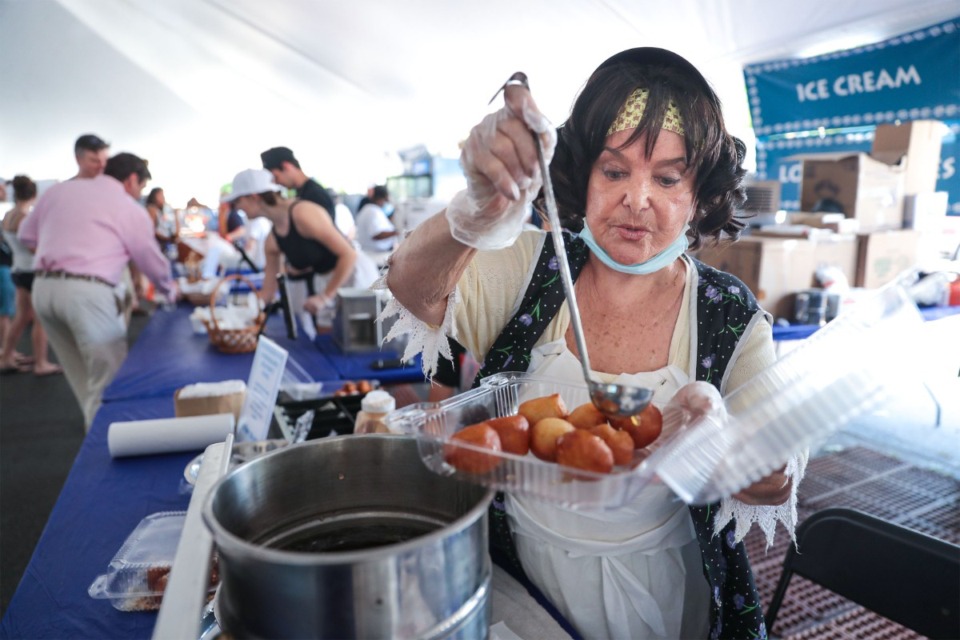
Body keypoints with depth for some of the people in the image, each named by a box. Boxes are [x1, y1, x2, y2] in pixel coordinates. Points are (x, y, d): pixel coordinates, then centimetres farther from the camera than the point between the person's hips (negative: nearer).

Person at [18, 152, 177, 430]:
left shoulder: (60, 189, 17)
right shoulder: (130, 209, 3)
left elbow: (26, 234, 23)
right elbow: (152, 260, 11)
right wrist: (171, 290, 28)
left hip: (43, 287, 7)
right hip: (86, 292, -7)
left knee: (81, 373, 19)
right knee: (110, 375, 3)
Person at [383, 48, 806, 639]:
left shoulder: (732, 319, -12)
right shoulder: (531, 266, -12)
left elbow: (776, 486, -15)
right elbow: (413, 292, -26)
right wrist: (476, 215, -47)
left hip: (652, 588, 0)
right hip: (516, 572, 1)